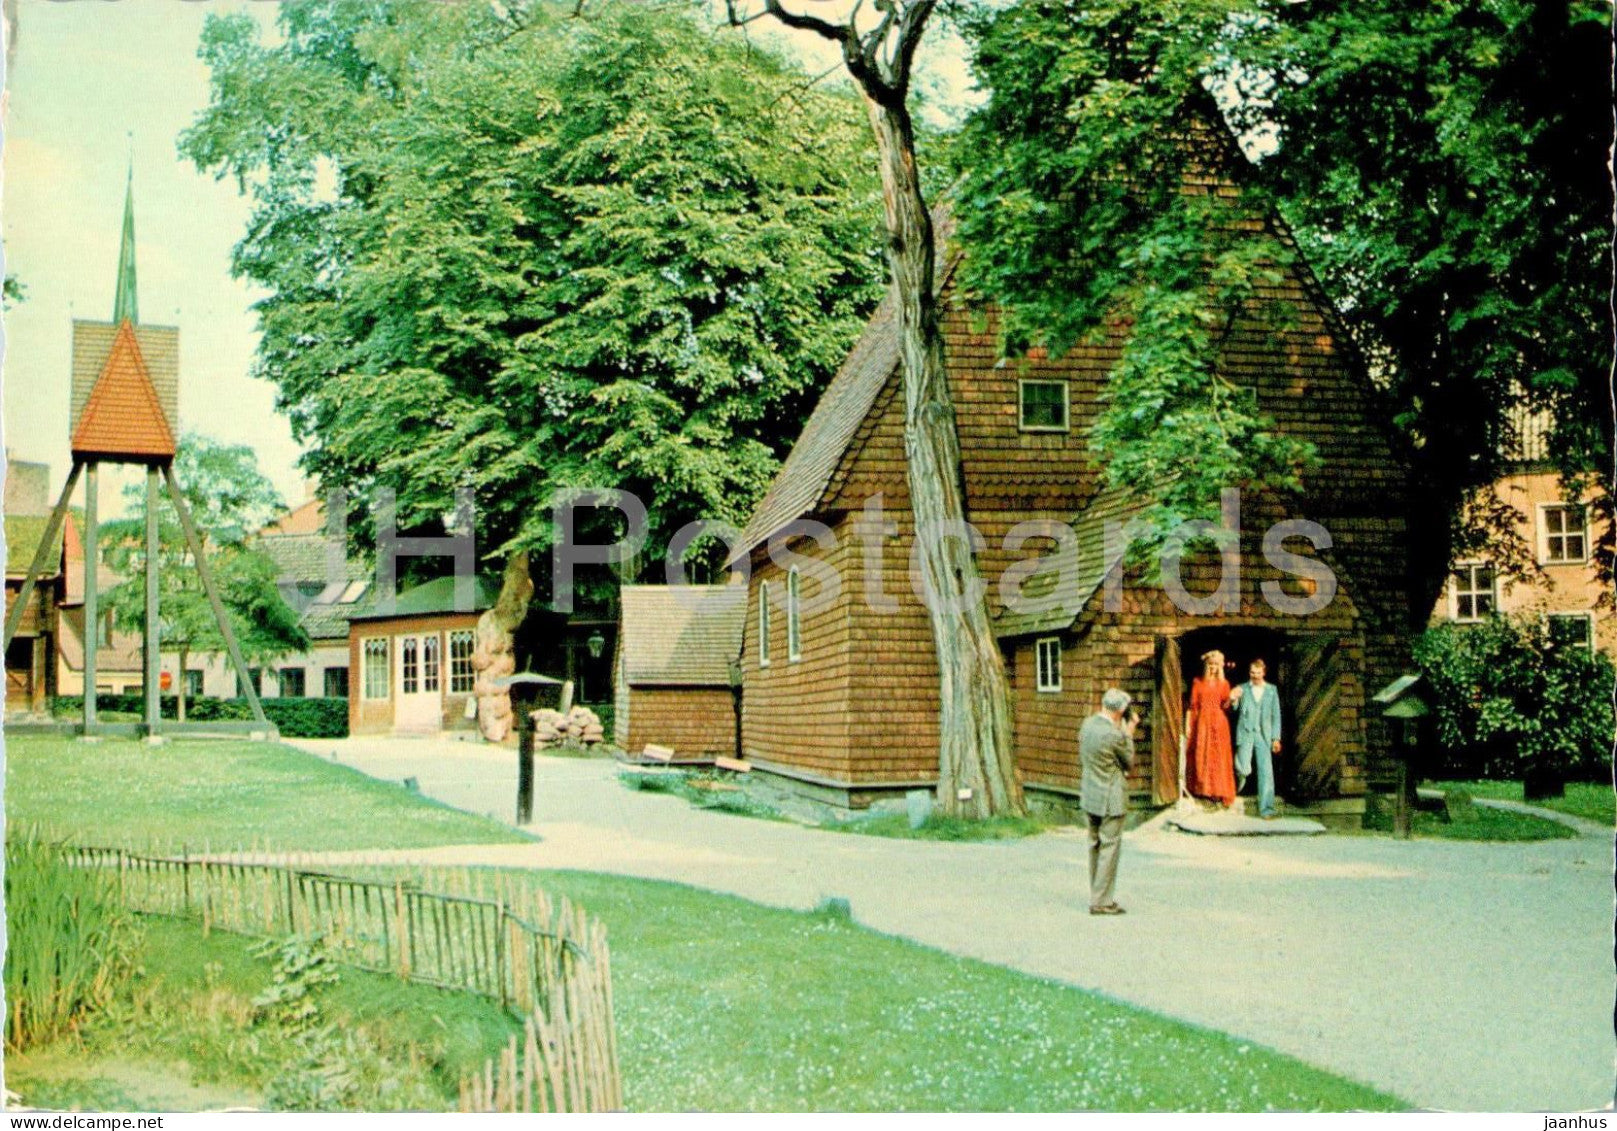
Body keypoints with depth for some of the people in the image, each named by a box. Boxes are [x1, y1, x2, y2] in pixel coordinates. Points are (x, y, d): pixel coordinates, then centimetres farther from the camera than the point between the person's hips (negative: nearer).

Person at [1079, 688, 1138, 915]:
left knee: (1095, 846, 16)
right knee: (1109, 848, 1)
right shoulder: (1115, 735, -22)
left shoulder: (1087, 724, 0)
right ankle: (1102, 901, 3)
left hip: (1089, 796, 8)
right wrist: (1129, 733, -2)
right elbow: (1129, 763, -7)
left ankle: (1097, 895, 25)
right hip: (1110, 799, -8)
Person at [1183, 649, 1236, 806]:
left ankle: (1218, 792, 2)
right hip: (1201, 722, -1)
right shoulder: (1197, 682, 6)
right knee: (1200, 756, -1)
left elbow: (1226, 706, 4)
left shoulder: (1224, 683, 9)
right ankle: (1201, 789, 6)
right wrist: (1187, 725, -2)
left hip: (1219, 723, 1)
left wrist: (1231, 699, -16)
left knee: (1219, 758, -1)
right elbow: (1192, 706, 4)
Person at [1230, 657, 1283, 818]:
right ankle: (1235, 787, 19)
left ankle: (1266, 809, 1)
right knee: (1244, 769, -14)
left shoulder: (1272, 690, 12)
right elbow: (1234, 710, 3)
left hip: (1264, 735, 1)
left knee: (1266, 772, -4)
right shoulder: (1242, 689, 9)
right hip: (1245, 734, -1)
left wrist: (1276, 738, 4)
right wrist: (1233, 700, -19)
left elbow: (1276, 715, 11)